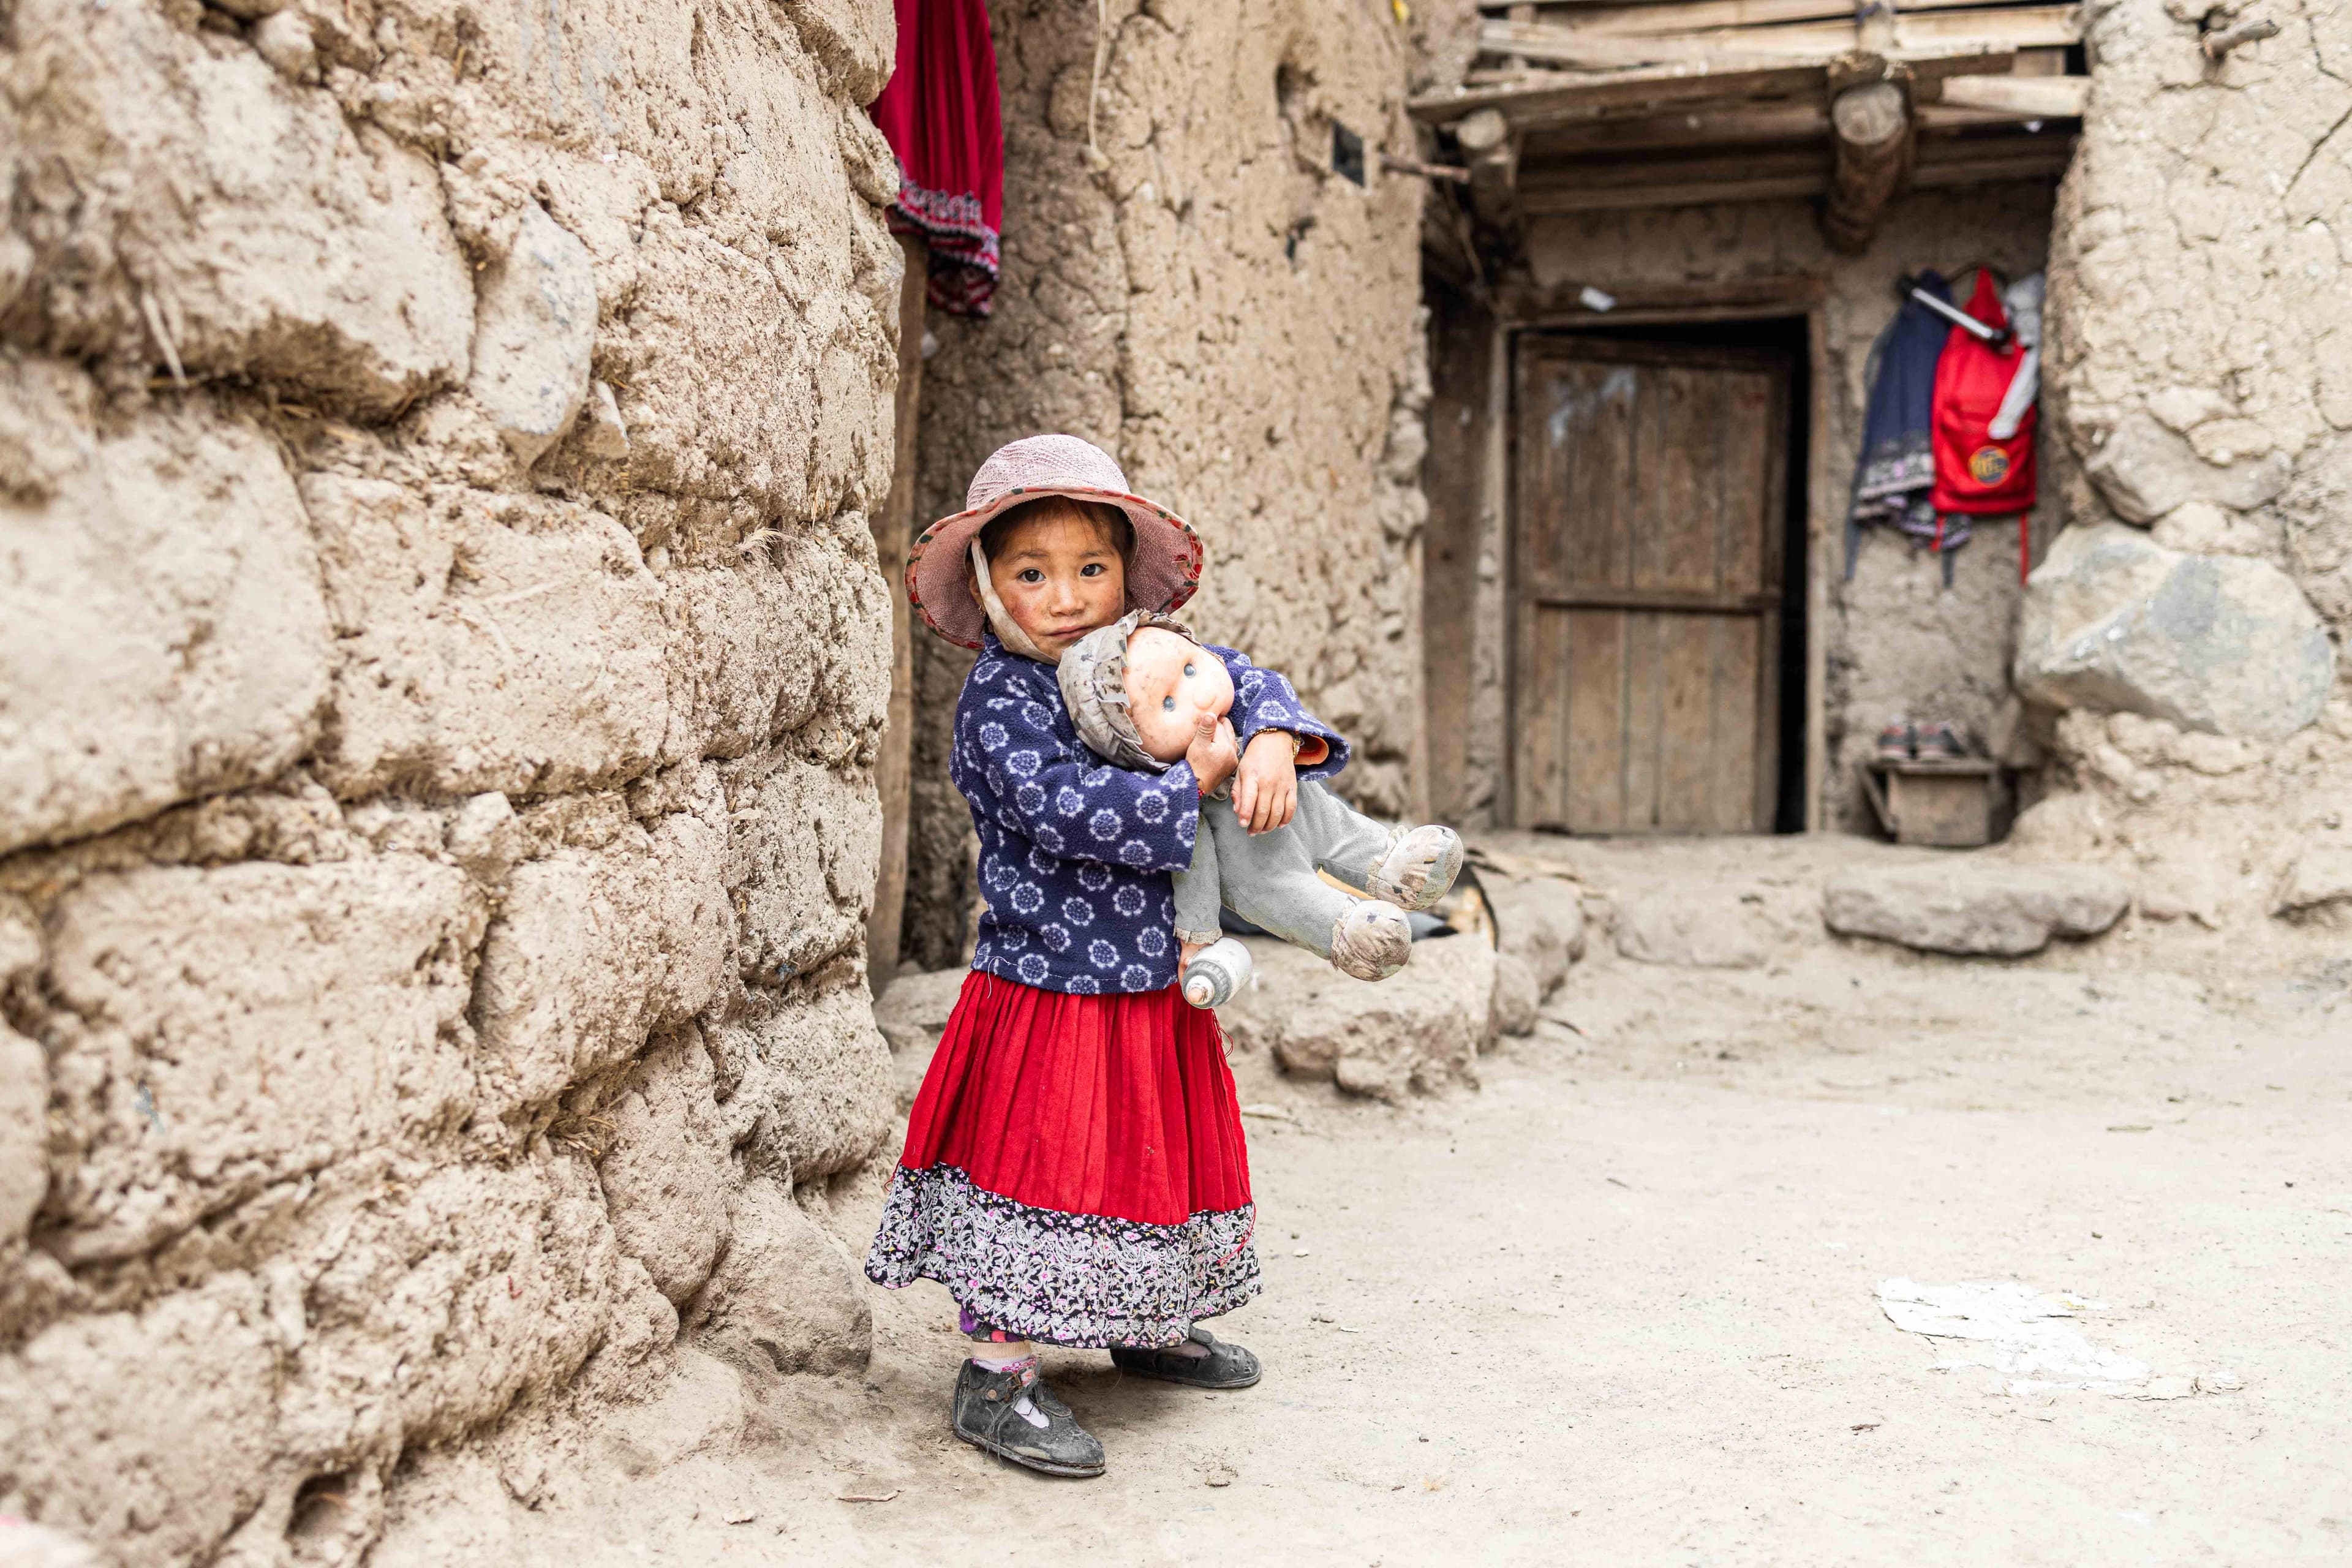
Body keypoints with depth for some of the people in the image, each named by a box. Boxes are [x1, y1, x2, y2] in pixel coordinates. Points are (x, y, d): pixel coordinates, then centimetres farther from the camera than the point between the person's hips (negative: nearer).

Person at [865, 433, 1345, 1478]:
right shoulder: (997, 701, -15)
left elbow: (1243, 681, 4)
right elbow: (1069, 810, -28)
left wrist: (1274, 744, -18)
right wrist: (1197, 779, -22)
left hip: (1155, 989, 7)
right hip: (1046, 990, -7)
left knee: (1152, 1161, 20)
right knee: (1042, 1170, -2)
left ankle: (1148, 1330, 41)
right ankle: (998, 1381, 12)